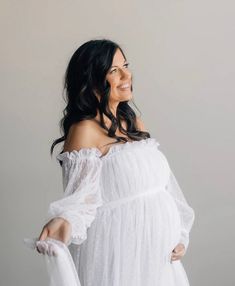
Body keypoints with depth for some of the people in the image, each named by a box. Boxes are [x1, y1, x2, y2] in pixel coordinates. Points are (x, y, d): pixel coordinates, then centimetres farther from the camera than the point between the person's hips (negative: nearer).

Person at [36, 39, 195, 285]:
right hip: (116, 254, -7)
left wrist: (180, 234, 2)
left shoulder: (135, 123, 9)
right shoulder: (85, 130, -13)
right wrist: (64, 222, -37)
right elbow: (80, 198, -17)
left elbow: (163, 183, 11)